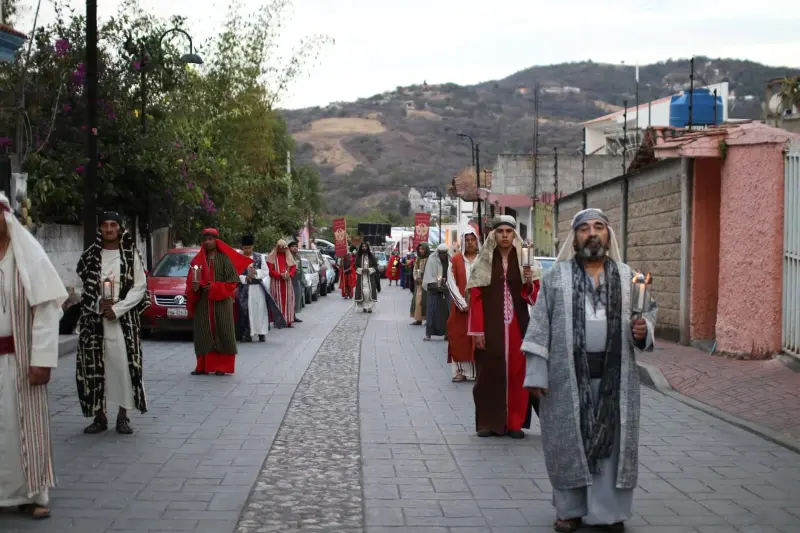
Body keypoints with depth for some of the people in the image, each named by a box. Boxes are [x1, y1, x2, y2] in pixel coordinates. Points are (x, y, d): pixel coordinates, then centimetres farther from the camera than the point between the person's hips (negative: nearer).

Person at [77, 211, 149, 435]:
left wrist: (118, 309, -11)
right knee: (94, 367, 2)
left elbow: (140, 287, -2)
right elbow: (79, 286, 6)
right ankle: (99, 416, 12)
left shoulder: (131, 255, 3)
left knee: (124, 364, -5)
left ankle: (123, 416, 5)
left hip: (124, 320, -2)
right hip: (94, 320, 2)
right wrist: (97, 303, -11)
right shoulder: (89, 256, 7)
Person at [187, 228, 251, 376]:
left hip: (221, 303, -3)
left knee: (222, 335, -2)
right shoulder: (197, 260, 11)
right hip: (202, 304, 4)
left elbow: (232, 281, -6)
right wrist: (194, 286, -11)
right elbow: (189, 282, 12)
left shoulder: (224, 259, -1)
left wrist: (214, 288, -15)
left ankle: (222, 366, 3)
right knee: (203, 336, 3)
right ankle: (203, 366, 10)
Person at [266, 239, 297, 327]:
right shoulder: (272, 257, 0)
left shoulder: (289, 256, 14)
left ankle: (289, 320, 1)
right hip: (276, 282, -4)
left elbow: (293, 267, 11)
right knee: (278, 300, -6)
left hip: (287, 282, 4)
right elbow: (270, 270, -5)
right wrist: (280, 275, -17)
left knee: (288, 300, 0)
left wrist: (289, 274, -9)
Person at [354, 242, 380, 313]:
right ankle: (364, 307, 0)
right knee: (362, 292, -7)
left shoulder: (371, 256, 5)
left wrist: (369, 270, -11)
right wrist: (361, 270, -10)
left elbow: (375, 265, 4)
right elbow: (356, 266, 8)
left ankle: (369, 307, -6)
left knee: (370, 292, -9)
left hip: (370, 277, 0)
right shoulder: (358, 257, 7)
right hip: (361, 277, 1)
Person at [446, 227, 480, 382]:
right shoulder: (455, 260, 4)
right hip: (461, 307, 1)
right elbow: (451, 284, -1)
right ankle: (460, 371, 4)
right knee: (459, 338, -1)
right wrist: (463, 304, -8)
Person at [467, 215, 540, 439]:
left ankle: (515, 422, 8)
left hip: (517, 326, 2)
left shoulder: (524, 260, 7)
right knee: (490, 371, 0)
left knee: (517, 372, 2)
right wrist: (477, 331, -9)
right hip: (490, 326, -2)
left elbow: (533, 298, 7)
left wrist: (528, 282, -15)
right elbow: (475, 298, -2)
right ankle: (488, 422, 7)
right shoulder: (483, 262, 1)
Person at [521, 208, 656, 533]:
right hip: (568, 374, -1)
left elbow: (649, 309, 14)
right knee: (569, 440, 4)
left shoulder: (627, 276, 7)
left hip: (614, 374, 2)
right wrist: (537, 372, -7)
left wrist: (643, 329, -10)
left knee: (613, 439, 4)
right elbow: (540, 324, 0)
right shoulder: (556, 276, 2)